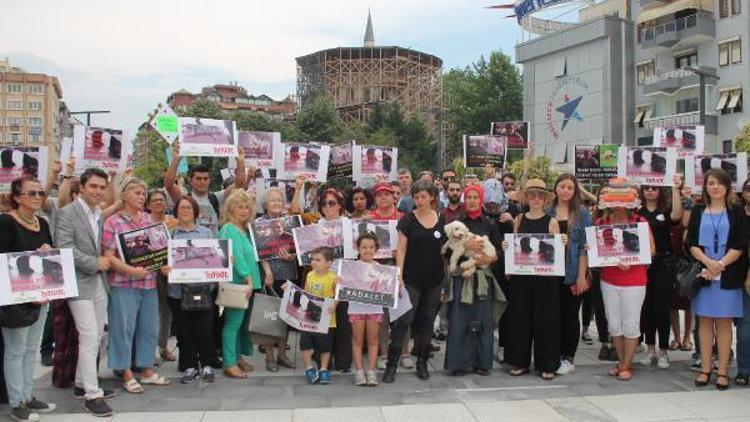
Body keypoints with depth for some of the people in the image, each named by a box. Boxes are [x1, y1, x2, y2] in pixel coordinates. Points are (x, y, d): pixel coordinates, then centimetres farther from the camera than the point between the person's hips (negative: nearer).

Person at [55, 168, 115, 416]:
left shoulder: (101, 215, 13)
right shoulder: (67, 213, -10)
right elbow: (64, 249, -19)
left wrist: (105, 261, 2)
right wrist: (95, 263, -16)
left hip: (99, 282, 8)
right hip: (79, 283, -8)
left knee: (95, 337, 12)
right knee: (89, 337, -9)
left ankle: (82, 384, 26)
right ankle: (92, 394, -4)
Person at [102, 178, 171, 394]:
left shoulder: (148, 219, 11)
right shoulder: (113, 222, -6)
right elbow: (108, 256, -10)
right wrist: (131, 270, -21)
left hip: (149, 282, 6)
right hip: (124, 284, -6)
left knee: (149, 327, 11)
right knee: (125, 328, 2)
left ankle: (147, 370, 24)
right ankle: (127, 375, 12)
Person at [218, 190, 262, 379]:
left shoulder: (243, 229, 17)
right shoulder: (229, 230, -10)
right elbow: (236, 256, -19)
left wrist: (251, 278, 13)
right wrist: (247, 276, -24)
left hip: (247, 282, 9)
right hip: (236, 283, -9)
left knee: (242, 322, 13)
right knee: (233, 322, -6)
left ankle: (238, 357, 22)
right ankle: (230, 364, -2)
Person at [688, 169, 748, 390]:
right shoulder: (698, 211, 9)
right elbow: (691, 243, 2)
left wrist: (719, 265, -15)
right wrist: (708, 262, -14)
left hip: (728, 276, -2)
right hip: (702, 273, 2)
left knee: (724, 321, 1)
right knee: (705, 321, 5)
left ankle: (722, 371, 8)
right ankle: (705, 368, 13)